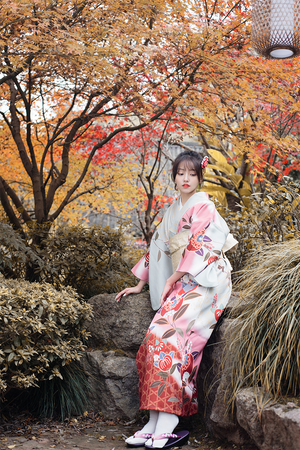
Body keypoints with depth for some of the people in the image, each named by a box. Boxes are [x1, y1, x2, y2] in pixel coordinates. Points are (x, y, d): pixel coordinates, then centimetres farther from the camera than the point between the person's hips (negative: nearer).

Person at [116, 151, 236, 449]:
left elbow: (200, 247, -10)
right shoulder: (173, 211, 22)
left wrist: (172, 279, -7)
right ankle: (154, 424, -9)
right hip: (181, 284, 7)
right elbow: (159, 246, 27)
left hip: (205, 281, -7)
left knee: (166, 334, -25)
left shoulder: (203, 206, -1)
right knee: (154, 342, -10)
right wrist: (141, 284, 24)